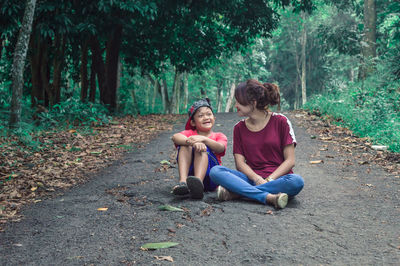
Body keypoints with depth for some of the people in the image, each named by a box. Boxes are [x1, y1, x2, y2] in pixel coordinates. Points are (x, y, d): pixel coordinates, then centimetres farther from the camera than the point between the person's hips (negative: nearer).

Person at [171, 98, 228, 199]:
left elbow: (220, 148, -13)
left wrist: (203, 139, -30)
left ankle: (198, 182, -49)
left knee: (203, 147, -24)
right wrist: (192, 142, -31)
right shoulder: (190, 133, 15)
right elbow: (175, 137, -11)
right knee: (185, 144, -16)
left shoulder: (219, 136, 14)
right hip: (189, 173, 2)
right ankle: (183, 181, -36)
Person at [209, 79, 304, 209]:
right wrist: (258, 179, -18)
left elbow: (290, 160, -4)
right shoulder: (239, 128, 10)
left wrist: (269, 180, -16)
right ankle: (269, 197, -35)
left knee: (297, 181, -36)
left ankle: (236, 192, -29)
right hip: (252, 178, 2)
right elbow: (240, 162, 1)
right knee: (215, 171, -22)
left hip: (277, 178, -2)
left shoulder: (280, 121, 0)